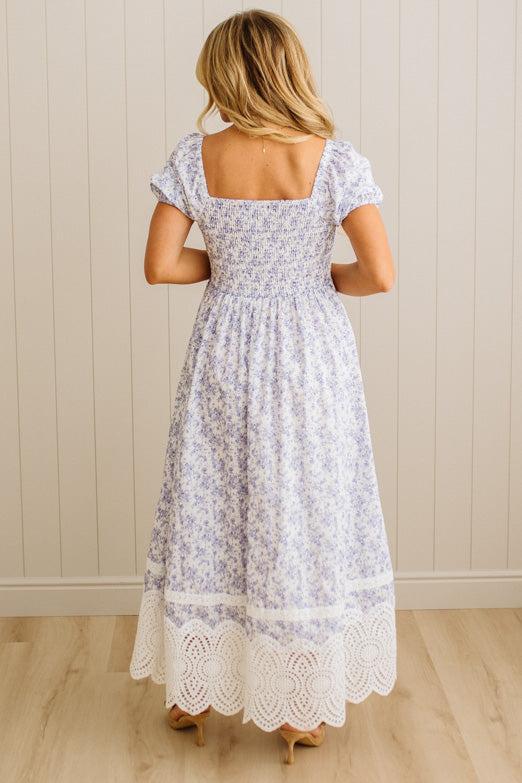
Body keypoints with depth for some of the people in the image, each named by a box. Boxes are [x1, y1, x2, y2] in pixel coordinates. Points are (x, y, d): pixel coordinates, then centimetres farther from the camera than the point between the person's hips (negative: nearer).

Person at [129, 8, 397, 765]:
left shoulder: (197, 157, -7)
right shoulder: (334, 158, -11)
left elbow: (160, 265, -6)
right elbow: (381, 273, -15)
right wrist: (325, 276, 5)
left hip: (225, 352, 2)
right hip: (311, 358, -1)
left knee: (209, 514, 15)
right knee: (305, 519, 10)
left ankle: (193, 693, 29)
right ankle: (303, 709, 22)